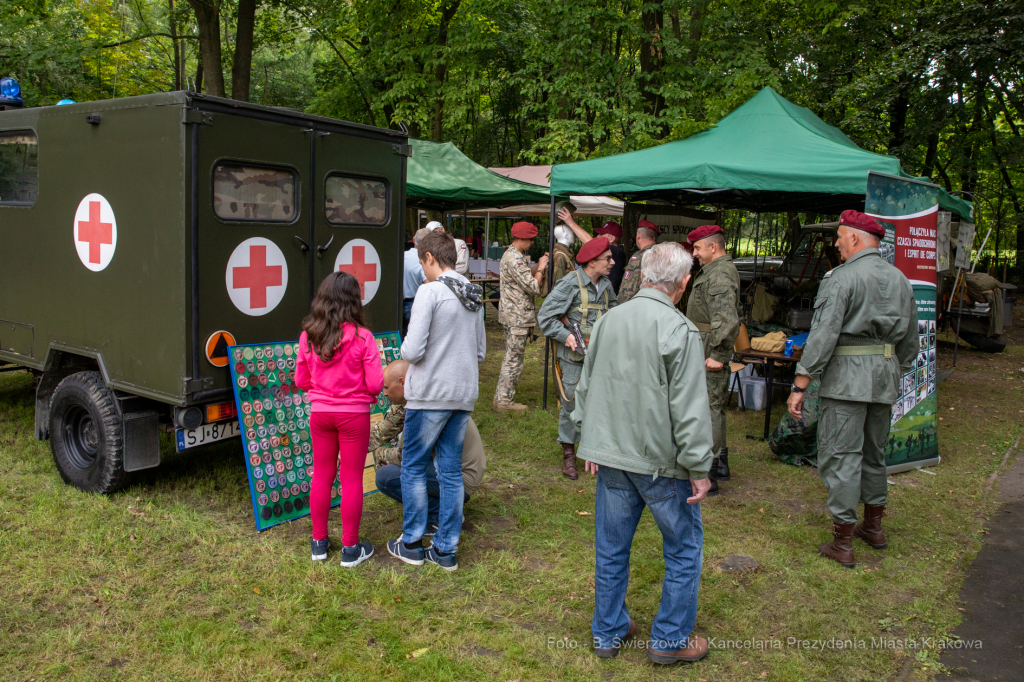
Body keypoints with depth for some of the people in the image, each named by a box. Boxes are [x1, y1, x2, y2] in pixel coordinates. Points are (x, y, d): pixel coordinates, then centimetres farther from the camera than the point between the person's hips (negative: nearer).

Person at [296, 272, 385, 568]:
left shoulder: (308, 336, -6)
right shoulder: (362, 337, -17)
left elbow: (301, 380, 3)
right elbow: (375, 383, -15)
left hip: (320, 412, 3)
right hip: (353, 413, -3)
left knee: (322, 475, 16)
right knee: (351, 479, 7)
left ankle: (319, 542, 28)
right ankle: (350, 548, 16)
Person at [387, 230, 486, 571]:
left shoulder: (430, 291, -13)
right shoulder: (475, 296, 8)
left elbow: (412, 351, -17)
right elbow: (481, 352, 14)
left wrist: (405, 350, 4)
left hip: (430, 395, -6)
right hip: (464, 395, 7)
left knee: (413, 468, 9)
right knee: (451, 471, 12)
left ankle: (411, 544, 19)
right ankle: (446, 550, 20)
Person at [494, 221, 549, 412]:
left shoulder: (511, 255, 14)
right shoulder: (515, 258, -20)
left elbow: (525, 276, 18)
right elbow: (533, 287, -21)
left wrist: (538, 265, 5)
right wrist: (541, 268, -8)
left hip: (512, 315, 11)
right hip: (517, 317, -11)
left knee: (511, 357, 17)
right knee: (514, 359, -3)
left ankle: (502, 397, 24)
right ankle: (505, 401, 4)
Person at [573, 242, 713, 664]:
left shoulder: (608, 321, 4)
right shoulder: (680, 331, -15)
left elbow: (586, 386, 12)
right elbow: (689, 409, -16)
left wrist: (590, 440, 22)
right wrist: (699, 468, -8)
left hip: (611, 456, 6)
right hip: (662, 460, -6)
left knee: (611, 546, 16)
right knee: (684, 548, 13)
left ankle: (608, 632, 30)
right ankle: (670, 639, 23)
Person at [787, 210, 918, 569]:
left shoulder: (842, 277, -12)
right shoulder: (899, 279, 12)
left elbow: (823, 336, -18)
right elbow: (910, 340, 19)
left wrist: (800, 385, -15)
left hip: (847, 376, -8)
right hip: (885, 376, 8)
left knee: (840, 455, -2)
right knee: (874, 453, 20)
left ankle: (843, 542, 2)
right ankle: (873, 526, 34)